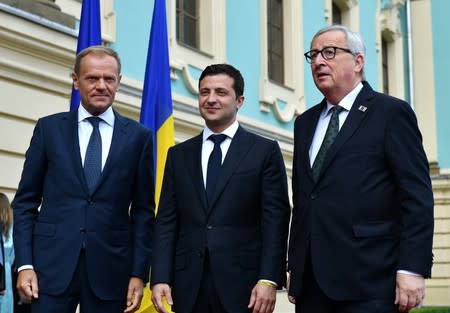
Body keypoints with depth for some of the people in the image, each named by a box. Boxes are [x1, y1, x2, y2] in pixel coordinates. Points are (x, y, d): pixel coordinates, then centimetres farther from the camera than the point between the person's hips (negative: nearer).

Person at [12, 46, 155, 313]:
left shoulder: (139, 137, 5)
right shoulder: (49, 128, 6)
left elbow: (143, 210, 6)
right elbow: (26, 201, 7)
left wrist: (139, 274, -1)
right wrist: (24, 264, -2)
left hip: (111, 268, 0)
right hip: (53, 264, 0)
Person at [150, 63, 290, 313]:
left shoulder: (265, 151, 3)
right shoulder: (179, 155, 13)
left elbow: (275, 220, -3)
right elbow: (166, 221, 9)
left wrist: (269, 280, -12)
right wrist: (160, 278, -2)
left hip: (242, 284, -2)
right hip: (188, 286, 3)